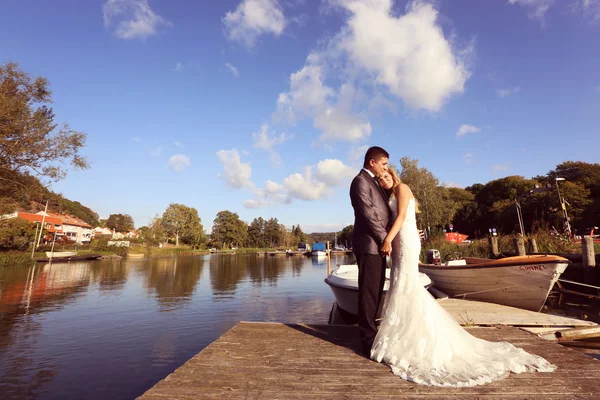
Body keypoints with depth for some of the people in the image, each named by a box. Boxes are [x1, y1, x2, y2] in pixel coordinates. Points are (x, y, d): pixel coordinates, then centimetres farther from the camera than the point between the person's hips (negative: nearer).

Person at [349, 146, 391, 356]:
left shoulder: (373, 182, 20)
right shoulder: (360, 181, -10)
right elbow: (368, 214, -18)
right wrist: (385, 239, -14)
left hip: (377, 245, 10)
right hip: (369, 245, -10)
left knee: (376, 291, 16)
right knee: (369, 292, -3)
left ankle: (370, 330, 29)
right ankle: (368, 338, 7)